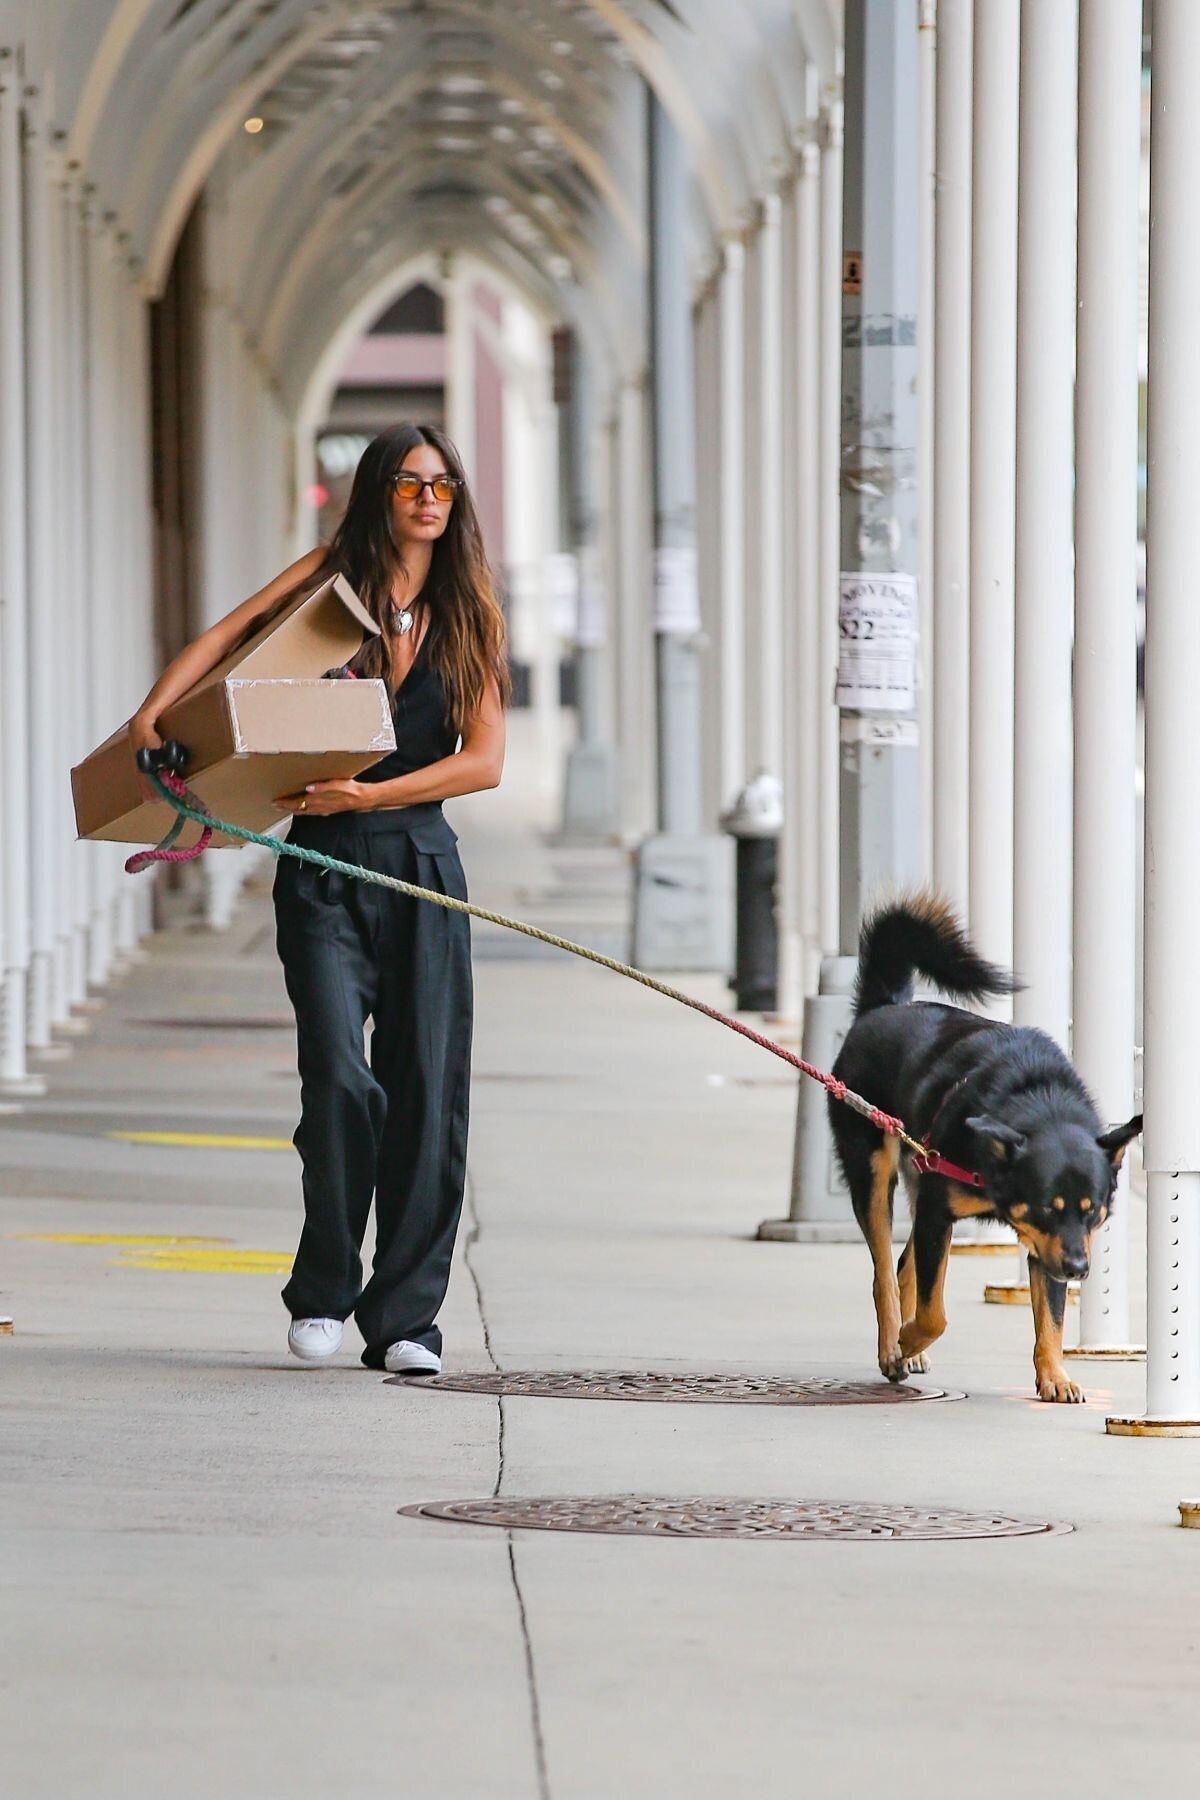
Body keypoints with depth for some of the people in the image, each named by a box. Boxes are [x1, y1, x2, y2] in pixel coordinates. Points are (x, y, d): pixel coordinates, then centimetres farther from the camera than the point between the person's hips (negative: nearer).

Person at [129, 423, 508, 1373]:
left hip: (422, 863, 2)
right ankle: (323, 1293, 4)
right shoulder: (333, 578, 5)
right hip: (324, 869, -1)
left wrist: (367, 795, -12)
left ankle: (404, 1318, 4)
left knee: (424, 1089, -3)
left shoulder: (469, 616, 7)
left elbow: (484, 761, 0)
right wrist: (153, 711, -20)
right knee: (339, 1074, -14)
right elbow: (229, 636, -4)